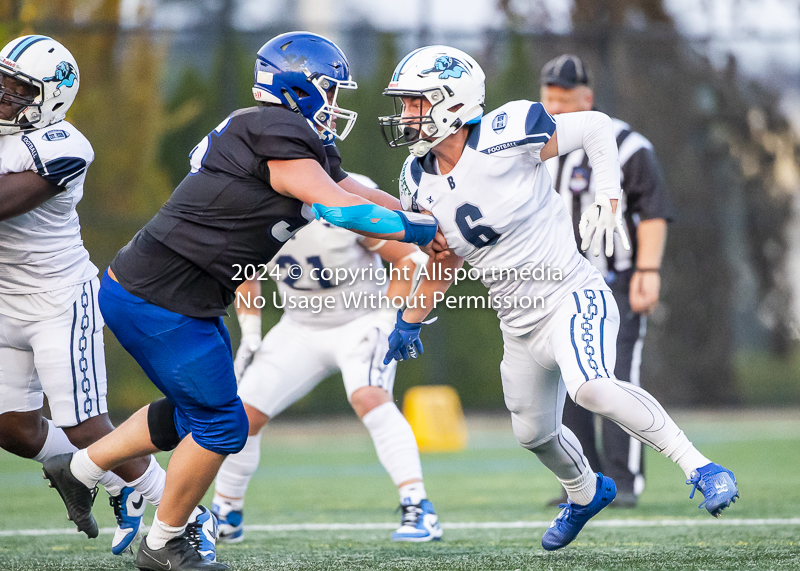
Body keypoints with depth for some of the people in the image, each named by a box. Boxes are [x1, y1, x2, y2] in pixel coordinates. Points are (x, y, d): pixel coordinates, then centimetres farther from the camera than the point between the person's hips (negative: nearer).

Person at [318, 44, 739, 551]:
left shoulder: (506, 136, -20)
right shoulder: (421, 182, 1)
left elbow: (598, 127, -7)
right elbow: (445, 260, 17)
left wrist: (608, 201, -17)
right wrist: (409, 321, 15)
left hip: (571, 296, -8)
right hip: (519, 328, 8)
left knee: (592, 387, -33)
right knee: (535, 434, 20)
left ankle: (701, 469, -23)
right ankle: (587, 494, 52)